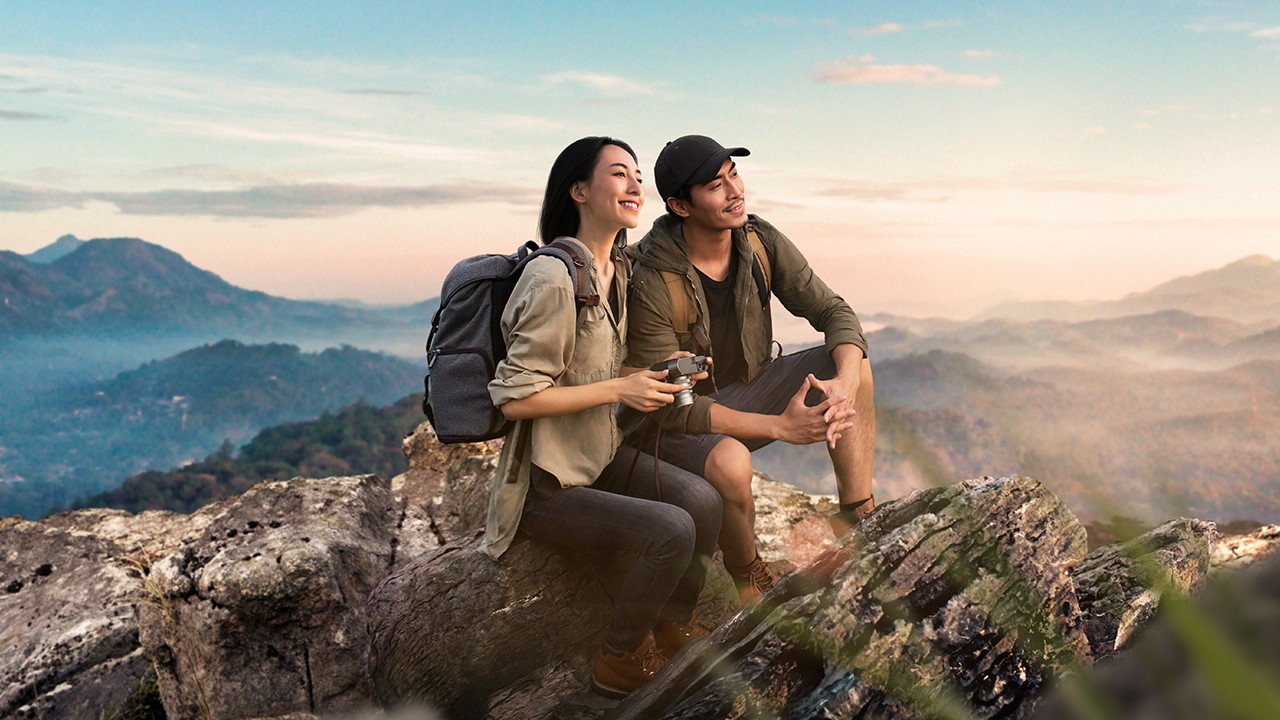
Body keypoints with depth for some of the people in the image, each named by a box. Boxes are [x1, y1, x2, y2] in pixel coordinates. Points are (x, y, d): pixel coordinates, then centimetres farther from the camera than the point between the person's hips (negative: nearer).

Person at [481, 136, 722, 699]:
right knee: (671, 530, -23)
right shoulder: (553, 278, -22)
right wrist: (620, 389, -21)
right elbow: (515, 397, -22)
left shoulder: (619, 270, 6)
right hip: (545, 484, -8)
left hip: (603, 457, 8)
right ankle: (619, 664, 2)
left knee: (703, 500, -14)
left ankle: (672, 631, 12)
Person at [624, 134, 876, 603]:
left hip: (743, 393, 6)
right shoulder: (650, 282, -27)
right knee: (730, 463, -38)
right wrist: (778, 427, -32)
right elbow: (670, 406, -27)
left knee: (852, 362, -10)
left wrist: (847, 383, -28)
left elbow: (834, 312, -6)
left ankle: (858, 521, -7)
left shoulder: (761, 242, -10)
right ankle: (748, 580, -7)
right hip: (671, 425, -6)